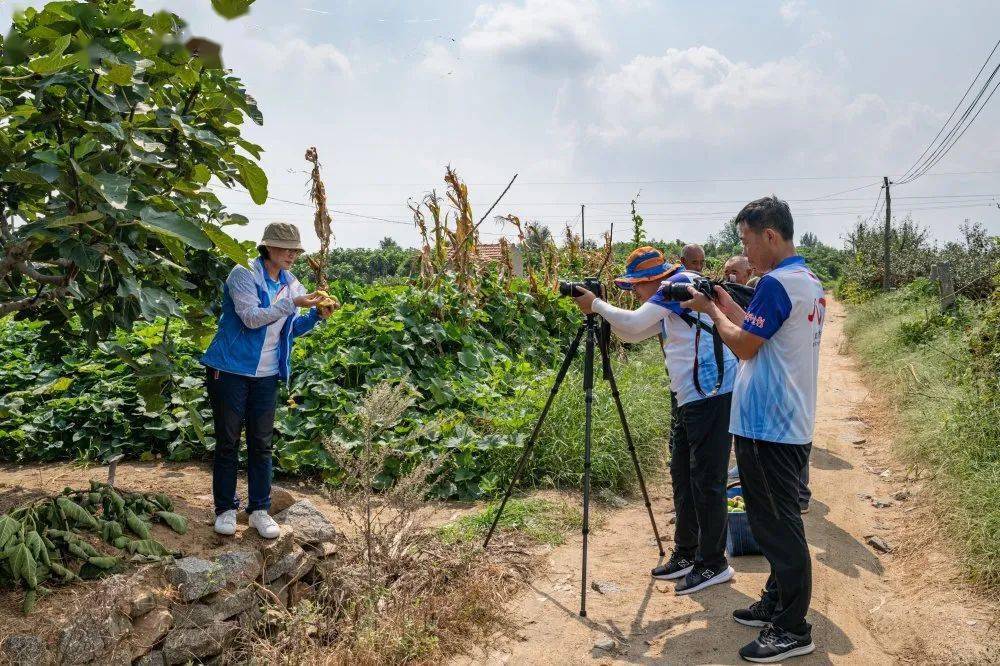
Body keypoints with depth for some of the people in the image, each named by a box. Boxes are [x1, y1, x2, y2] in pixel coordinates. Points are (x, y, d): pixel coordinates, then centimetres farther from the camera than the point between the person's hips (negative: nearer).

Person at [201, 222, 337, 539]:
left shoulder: (291, 283, 7)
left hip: (266, 374, 5)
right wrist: (293, 302, -27)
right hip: (231, 370, -5)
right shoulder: (244, 274, -12)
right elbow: (251, 318, -24)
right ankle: (225, 508, 16)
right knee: (227, 441, 4)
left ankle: (259, 509, 16)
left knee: (261, 443, 7)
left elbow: (291, 329, 12)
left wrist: (316, 315, -6)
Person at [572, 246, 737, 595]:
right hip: (687, 397, 10)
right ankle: (686, 554, 26)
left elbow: (633, 322, -19)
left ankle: (713, 564, 8)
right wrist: (601, 309, 7)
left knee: (706, 481, -3)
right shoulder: (667, 305, 17)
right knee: (682, 476, 15)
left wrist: (596, 305, -6)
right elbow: (631, 335, 19)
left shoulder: (681, 282, -11)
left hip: (711, 393, -10)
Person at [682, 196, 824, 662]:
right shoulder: (810, 282, 13)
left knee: (776, 526, -2)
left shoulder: (777, 282, -18)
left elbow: (745, 346, -15)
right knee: (779, 522, 18)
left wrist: (711, 310, -2)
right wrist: (730, 307, 13)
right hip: (790, 424, 10)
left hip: (768, 427, -10)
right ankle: (778, 603, 30)